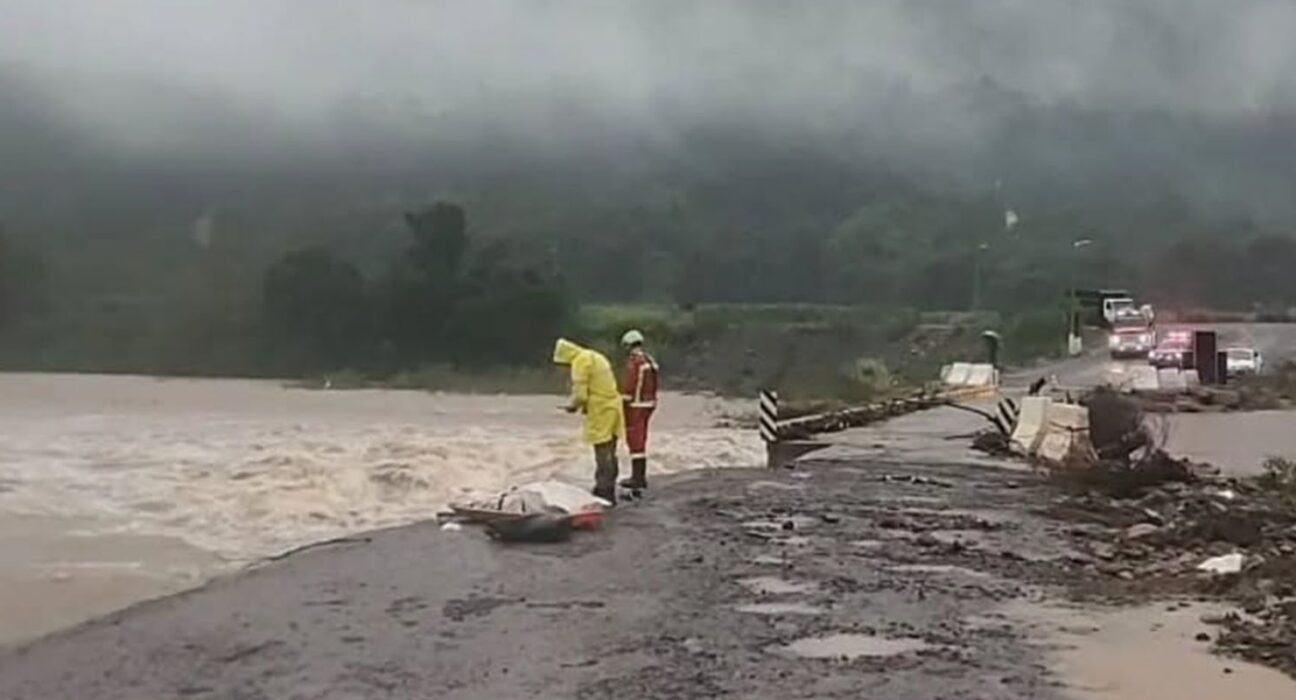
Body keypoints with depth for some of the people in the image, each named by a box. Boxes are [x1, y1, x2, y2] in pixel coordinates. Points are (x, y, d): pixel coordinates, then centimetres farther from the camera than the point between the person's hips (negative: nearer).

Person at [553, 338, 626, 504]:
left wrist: (572, 406, 0)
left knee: (603, 455, -4)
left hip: (601, 412, -10)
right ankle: (608, 491, 23)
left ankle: (605, 492, -1)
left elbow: (580, 394, -19)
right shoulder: (595, 357, 17)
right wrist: (586, 405, 16)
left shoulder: (580, 362, -13)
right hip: (612, 407, 10)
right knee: (609, 454, 15)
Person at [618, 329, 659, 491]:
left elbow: (628, 385, -19)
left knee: (635, 441, -5)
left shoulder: (633, 361, -15)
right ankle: (641, 477, 17)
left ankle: (637, 478, -5)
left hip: (635, 405, -9)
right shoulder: (650, 360, 12)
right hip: (648, 403, 9)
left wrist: (623, 403, -13)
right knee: (641, 440, 14)